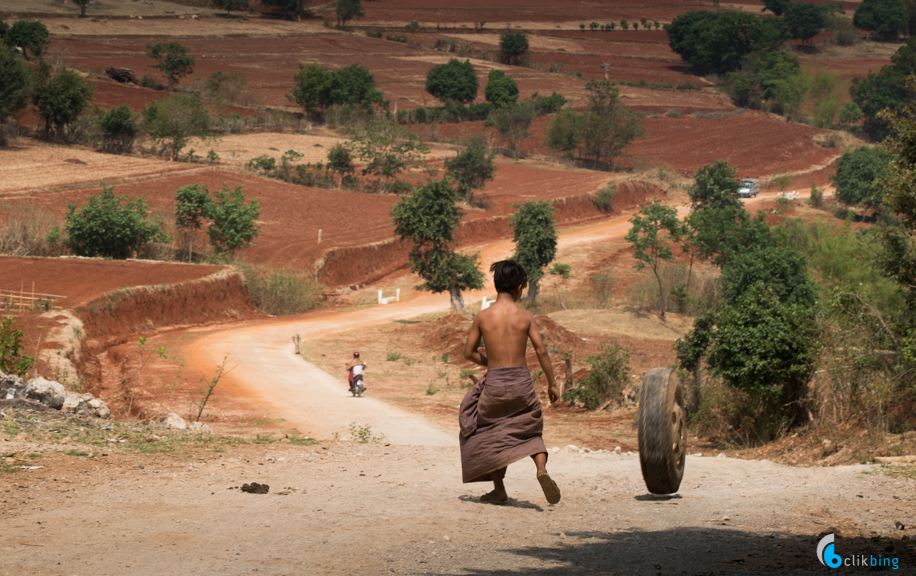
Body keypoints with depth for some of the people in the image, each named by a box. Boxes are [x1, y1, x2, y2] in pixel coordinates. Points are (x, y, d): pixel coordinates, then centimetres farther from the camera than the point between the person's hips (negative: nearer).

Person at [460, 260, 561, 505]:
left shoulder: (483, 316, -3)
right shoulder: (525, 316, -3)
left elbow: (469, 353, 3)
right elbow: (541, 350, -5)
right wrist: (552, 383, 3)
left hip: (494, 383, -1)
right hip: (522, 380, 1)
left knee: (490, 434, 17)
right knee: (530, 431, 17)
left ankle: (499, 489, 17)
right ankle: (542, 469, -10)